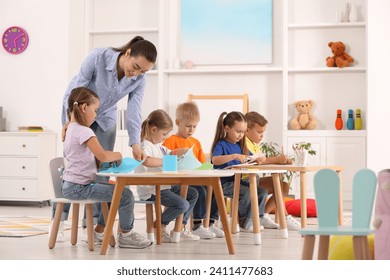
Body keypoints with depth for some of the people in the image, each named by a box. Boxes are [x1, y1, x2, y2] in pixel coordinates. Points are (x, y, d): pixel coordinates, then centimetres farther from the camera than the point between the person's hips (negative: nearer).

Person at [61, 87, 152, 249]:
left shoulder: (71, 128, 16)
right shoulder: (83, 131, -18)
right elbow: (103, 156, -27)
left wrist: (110, 158, 6)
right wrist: (118, 155, -7)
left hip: (71, 186, 11)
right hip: (78, 187, -11)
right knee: (126, 195, -12)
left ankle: (99, 232, 27)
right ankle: (126, 236, 5)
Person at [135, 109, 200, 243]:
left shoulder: (159, 146, 17)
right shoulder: (144, 146, -16)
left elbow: (169, 153, 32)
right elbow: (147, 161, -38)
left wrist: (178, 153, 7)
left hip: (164, 185, 11)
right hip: (150, 191, -11)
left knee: (193, 194, 12)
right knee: (183, 204, -23)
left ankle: (180, 228, 16)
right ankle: (159, 227, -1)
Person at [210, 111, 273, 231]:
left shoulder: (240, 146, 17)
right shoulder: (221, 144, -8)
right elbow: (215, 160, -28)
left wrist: (257, 159, -4)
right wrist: (235, 156, -36)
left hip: (239, 181, 8)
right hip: (225, 183, -8)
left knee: (263, 192, -7)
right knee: (247, 193, -28)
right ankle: (244, 222, -10)